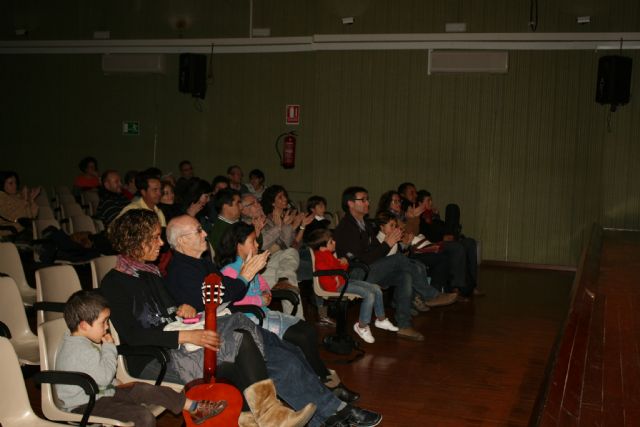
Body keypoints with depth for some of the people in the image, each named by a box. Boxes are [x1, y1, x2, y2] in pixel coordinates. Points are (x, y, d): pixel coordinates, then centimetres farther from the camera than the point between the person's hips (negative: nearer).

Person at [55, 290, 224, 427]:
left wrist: (115, 383, 16)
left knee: (145, 390, 4)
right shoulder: (81, 350, -26)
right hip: (84, 406, -10)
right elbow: (104, 376, -24)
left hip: (98, 392, 10)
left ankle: (193, 407, 9)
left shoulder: (79, 340, 8)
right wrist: (109, 348, -14)